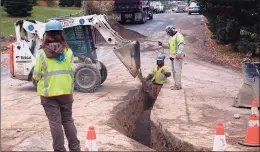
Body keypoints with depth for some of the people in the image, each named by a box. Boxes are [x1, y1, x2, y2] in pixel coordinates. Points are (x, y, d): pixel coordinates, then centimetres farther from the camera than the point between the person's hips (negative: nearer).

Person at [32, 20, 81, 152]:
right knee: (68, 120, 15)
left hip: (48, 93, -3)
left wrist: (40, 79, 17)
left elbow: (36, 76, -5)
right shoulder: (67, 51, -3)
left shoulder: (41, 53, -10)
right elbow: (72, 72, 0)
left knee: (55, 122, 3)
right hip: (66, 91, 3)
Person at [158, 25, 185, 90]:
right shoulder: (171, 37, 22)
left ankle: (178, 85, -12)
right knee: (174, 71, 10)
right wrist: (162, 44, 11)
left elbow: (181, 45, -20)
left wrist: (178, 54, -29)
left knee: (177, 70, -12)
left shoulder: (178, 35, -9)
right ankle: (177, 84, 15)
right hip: (173, 56, 10)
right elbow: (169, 46, 26)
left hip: (178, 56, -10)